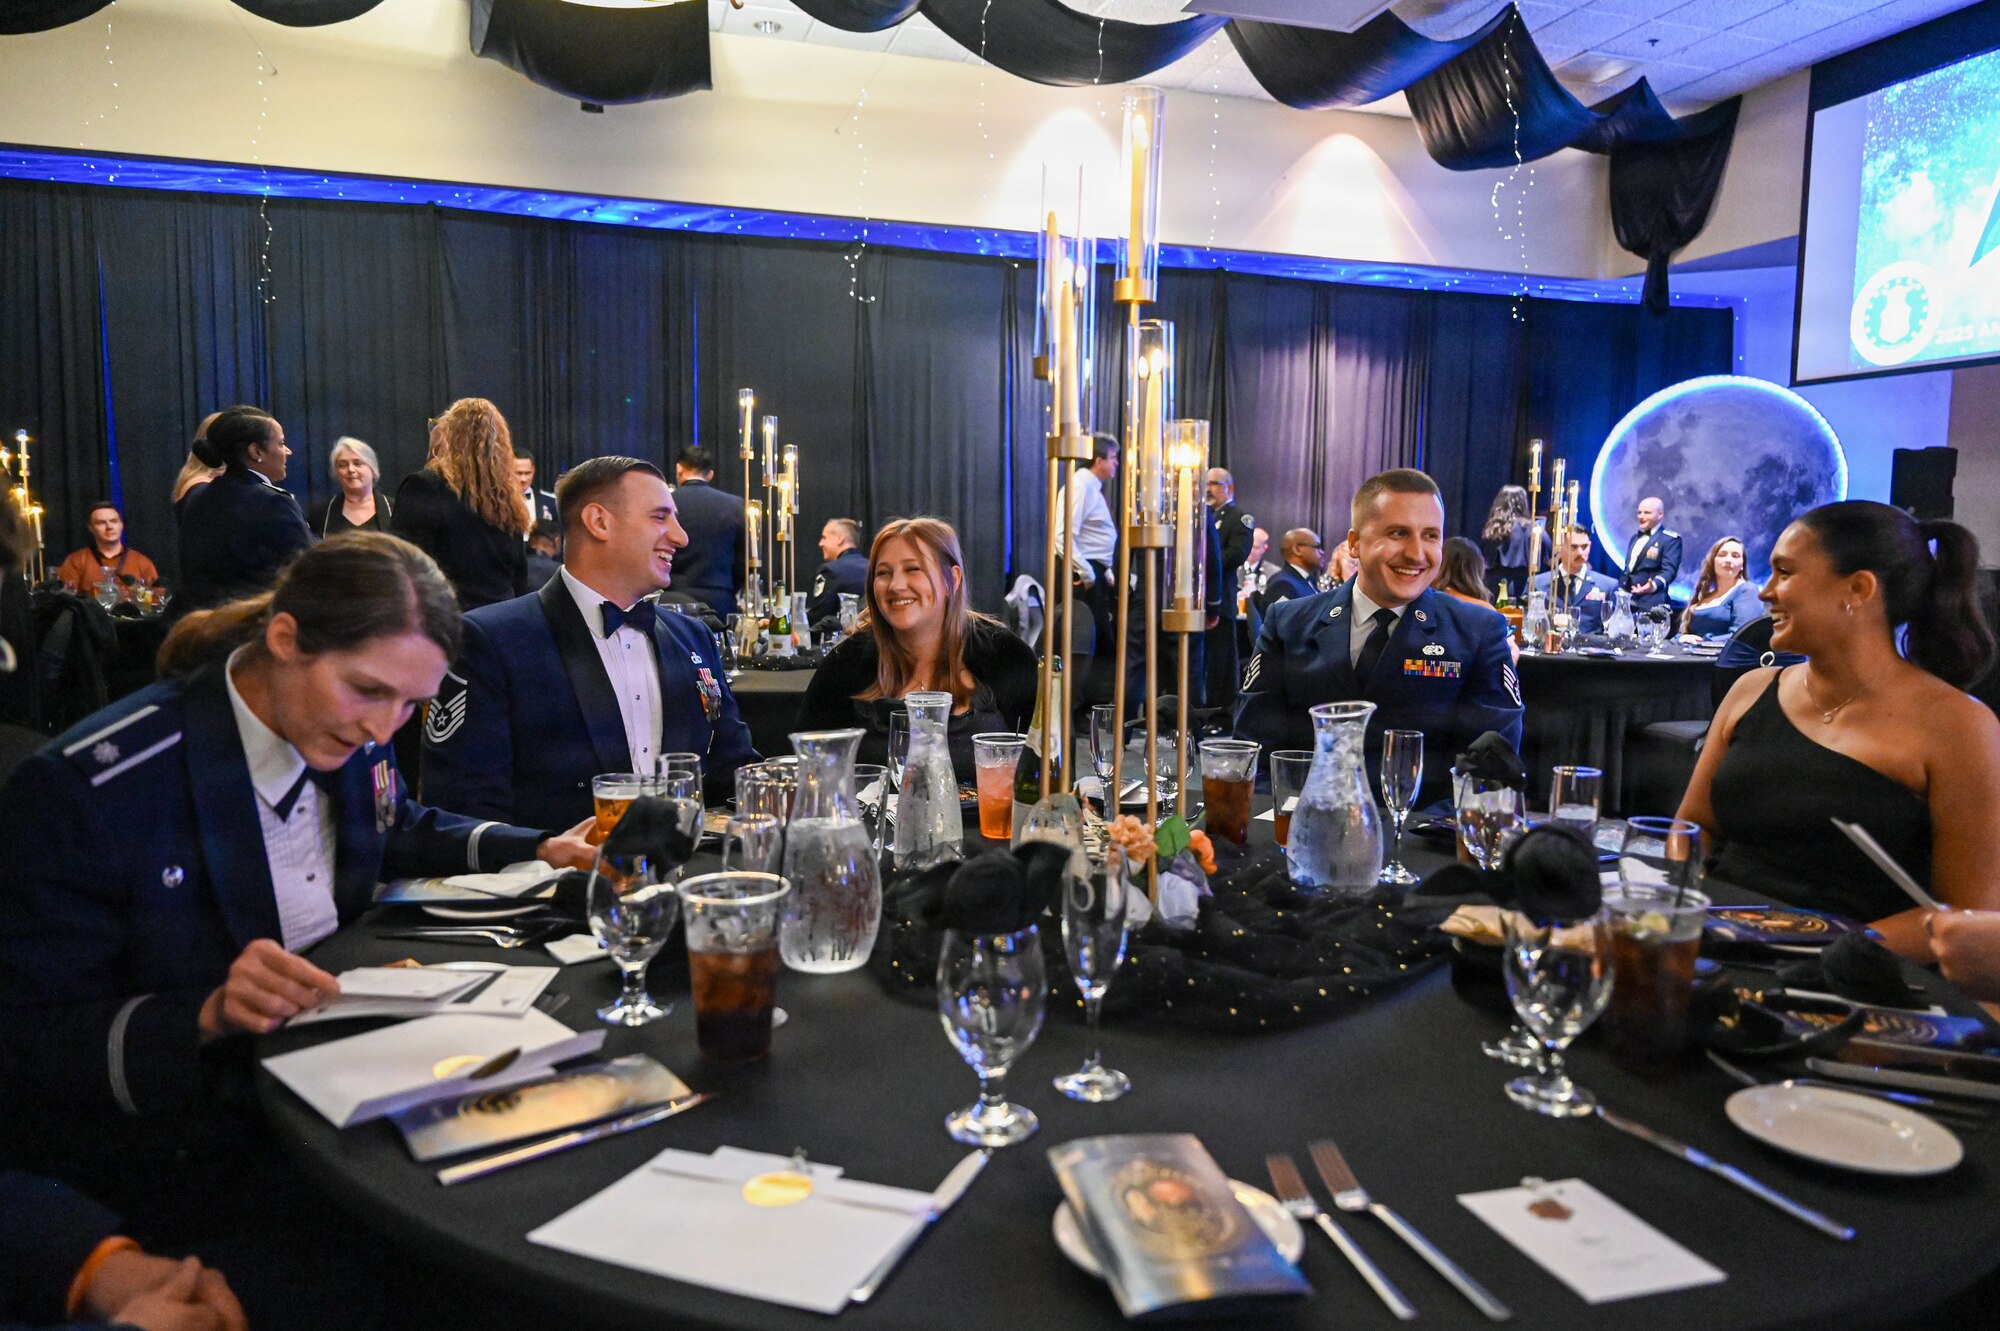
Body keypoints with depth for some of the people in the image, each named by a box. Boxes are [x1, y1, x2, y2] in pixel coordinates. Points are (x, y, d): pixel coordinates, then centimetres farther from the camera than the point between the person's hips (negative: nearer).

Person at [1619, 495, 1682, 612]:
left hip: (1650, 603, -7)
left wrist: (1654, 585, -34)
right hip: (1626, 599, 7)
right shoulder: (1635, 537, 22)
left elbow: (1669, 570, -15)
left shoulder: (1670, 539, -3)